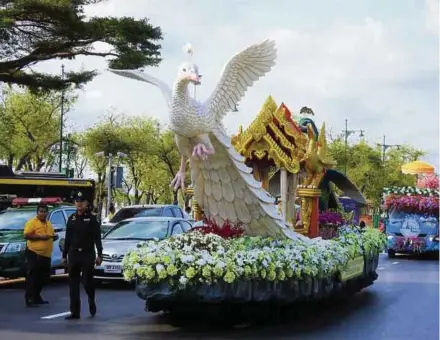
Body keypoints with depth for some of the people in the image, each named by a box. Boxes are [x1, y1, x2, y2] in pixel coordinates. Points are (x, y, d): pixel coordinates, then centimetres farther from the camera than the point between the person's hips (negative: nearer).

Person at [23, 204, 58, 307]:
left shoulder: (48, 224, 17)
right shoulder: (31, 222, -7)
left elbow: (52, 236, 27)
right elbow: (26, 235, -16)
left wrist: (55, 236, 3)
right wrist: (41, 237, -21)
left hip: (46, 255, 8)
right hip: (34, 254, -8)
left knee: (43, 277, 13)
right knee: (32, 277, -8)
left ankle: (37, 297, 23)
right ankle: (29, 299, -7)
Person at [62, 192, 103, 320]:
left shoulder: (91, 218, 0)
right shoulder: (71, 219, 11)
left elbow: (97, 238, -2)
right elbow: (67, 239, 14)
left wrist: (99, 254, -9)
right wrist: (64, 255, 10)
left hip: (88, 254, -4)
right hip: (73, 254, 4)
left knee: (87, 281, -3)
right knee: (73, 284, 1)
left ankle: (91, 302, 25)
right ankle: (75, 312, 3)